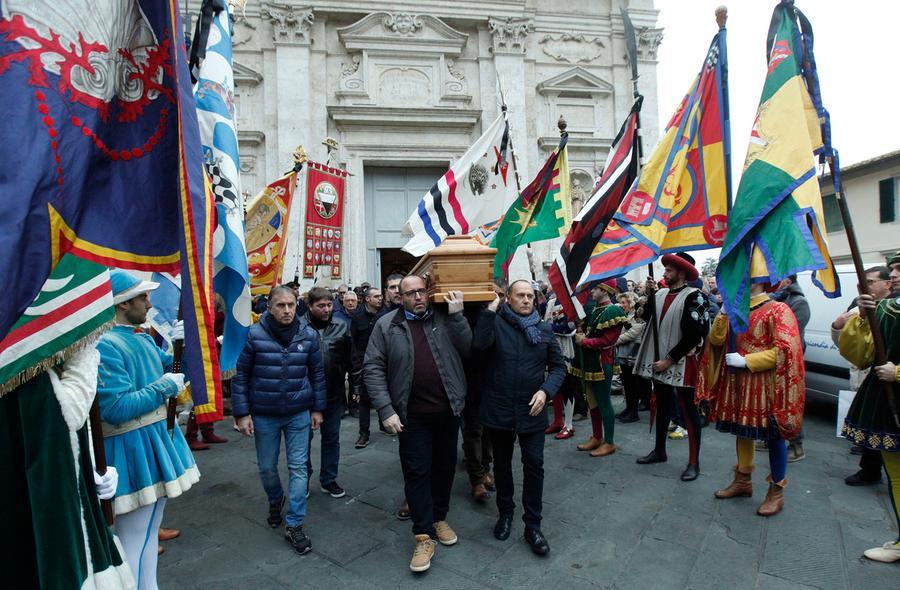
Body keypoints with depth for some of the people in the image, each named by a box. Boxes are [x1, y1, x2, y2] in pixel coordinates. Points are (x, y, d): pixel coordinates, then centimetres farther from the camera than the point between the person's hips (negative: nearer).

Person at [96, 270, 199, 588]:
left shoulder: (142, 338, 9)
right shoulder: (104, 345, -20)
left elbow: (170, 367, 19)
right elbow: (115, 409, -26)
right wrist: (165, 386, -18)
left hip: (155, 439, 10)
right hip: (133, 450, -10)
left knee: (149, 531, 23)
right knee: (135, 541, 2)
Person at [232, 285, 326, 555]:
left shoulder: (308, 335, -5)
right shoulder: (254, 335, -11)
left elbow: (317, 373, 4)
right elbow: (240, 375, -5)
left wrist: (318, 408, 5)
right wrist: (242, 414, -7)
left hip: (299, 414, 1)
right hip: (264, 415, 0)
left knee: (298, 468, 4)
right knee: (267, 467, 15)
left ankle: (294, 525, 18)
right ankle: (276, 501, 46)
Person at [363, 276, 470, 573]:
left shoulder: (445, 319, 0)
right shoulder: (387, 325, -3)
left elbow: (467, 348, -7)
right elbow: (373, 369, -6)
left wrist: (457, 315, -16)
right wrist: (386, 410, -12)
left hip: (448, 409, 2)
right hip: (413, 414, -2)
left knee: (445, 467, 16)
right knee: (417, 471, 4)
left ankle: (439, 518, 37)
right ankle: (424, 536, 18)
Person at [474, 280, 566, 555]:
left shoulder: (544, 329, 2)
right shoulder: (495, 322, -6)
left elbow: (558, 365, 4)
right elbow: (479, 345, -25)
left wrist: (546, 390, -11)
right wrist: (490, 311, -24)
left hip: (532, 411, 1)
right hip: (498, 409, -1)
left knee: (534, 465, 5)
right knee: (502, 464, 17)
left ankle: (532, 525, 22)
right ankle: (505, 512, 38)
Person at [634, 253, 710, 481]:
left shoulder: (693, 296, -13)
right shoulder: (660, 294, 7)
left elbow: (694, 334, -17)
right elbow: (648, 319, 8)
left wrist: (670, 359, -16)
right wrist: (649, 296, -1)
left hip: (680, 364, -7)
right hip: (658, 361, 7)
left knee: (688, 411, 3)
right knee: (662, 407, 19)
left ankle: (694, 462, 15)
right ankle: (659, 451, 34)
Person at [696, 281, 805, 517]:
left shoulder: (777, 310, -10)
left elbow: (785, 350, -18)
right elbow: (716, 340, 6)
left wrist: (746, 361, -19)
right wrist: (724, 312, -6)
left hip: (765, 385, -7)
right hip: (738, 383, 7)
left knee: (773, 436, 4)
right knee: (742, 431, 16)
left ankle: (776, 492, 18)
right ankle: (743, 481, 30)